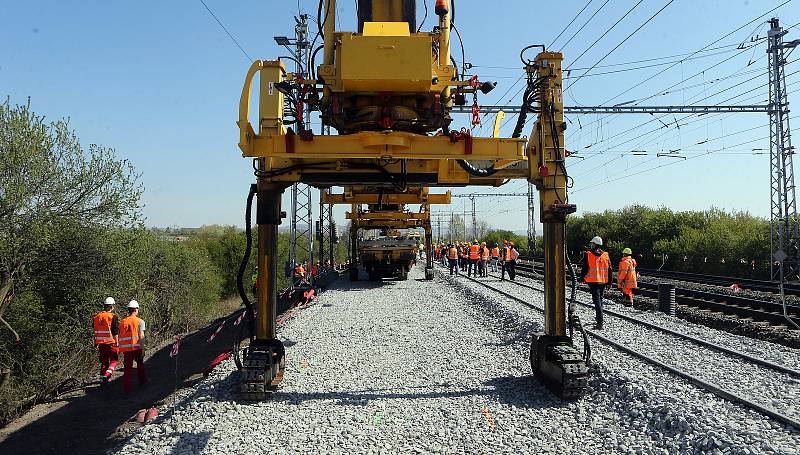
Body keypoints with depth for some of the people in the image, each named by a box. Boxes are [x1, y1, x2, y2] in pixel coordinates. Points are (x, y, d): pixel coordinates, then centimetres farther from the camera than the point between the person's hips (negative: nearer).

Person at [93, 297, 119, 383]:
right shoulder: (113, 317, -12)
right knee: (114, 360, 6)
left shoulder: (97, 316, 7)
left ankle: (104, 379, 24)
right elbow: (115, 332, -14)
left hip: (101, 343, 6)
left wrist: (96, 343, 20)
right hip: (111, 343, -6)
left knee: (104, 362, 18)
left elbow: (95, 331, 13)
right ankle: (107, 375, -14)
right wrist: (117, 343, -6)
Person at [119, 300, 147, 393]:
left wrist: (121, 348, 17)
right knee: (140, 364, 19)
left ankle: (126, 388, 4)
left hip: (125, 348, 3)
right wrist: (143, 349, -9)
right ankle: (142, 381, 33)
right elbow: (141, 336, -11)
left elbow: (120, 336, 9)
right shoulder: (139, 321, -4)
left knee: (128, 367, 7)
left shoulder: (122, 322, 8)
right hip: (136, 347, -3)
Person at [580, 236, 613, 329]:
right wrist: (609, 282, 16)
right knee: (600, 299, 22)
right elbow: (609, 270, 9)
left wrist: (582, 278, 10)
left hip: (593, 281, -4)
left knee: (597, 301, -8)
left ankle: (600, 323, -15)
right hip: (603, 281, 5)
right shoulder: (606, 255, 6)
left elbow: (584, 268, -5)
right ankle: (599, 317, 37)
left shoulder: (588, 255, -7)